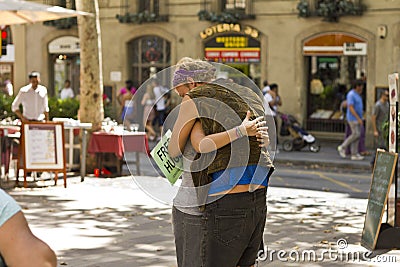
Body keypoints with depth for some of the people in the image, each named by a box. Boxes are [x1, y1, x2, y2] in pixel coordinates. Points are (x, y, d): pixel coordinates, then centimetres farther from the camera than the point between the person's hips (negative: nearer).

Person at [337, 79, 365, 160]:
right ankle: (342, 147, 0)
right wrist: (358, 118, -24)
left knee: (357, 135, 4)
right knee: (355, 134, -14)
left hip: (357, 118, 9)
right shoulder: (351, 95, -15)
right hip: (353, 118, -9)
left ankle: (354, 154, 4)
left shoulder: (357, 95, 15)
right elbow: (351, 108, -22)